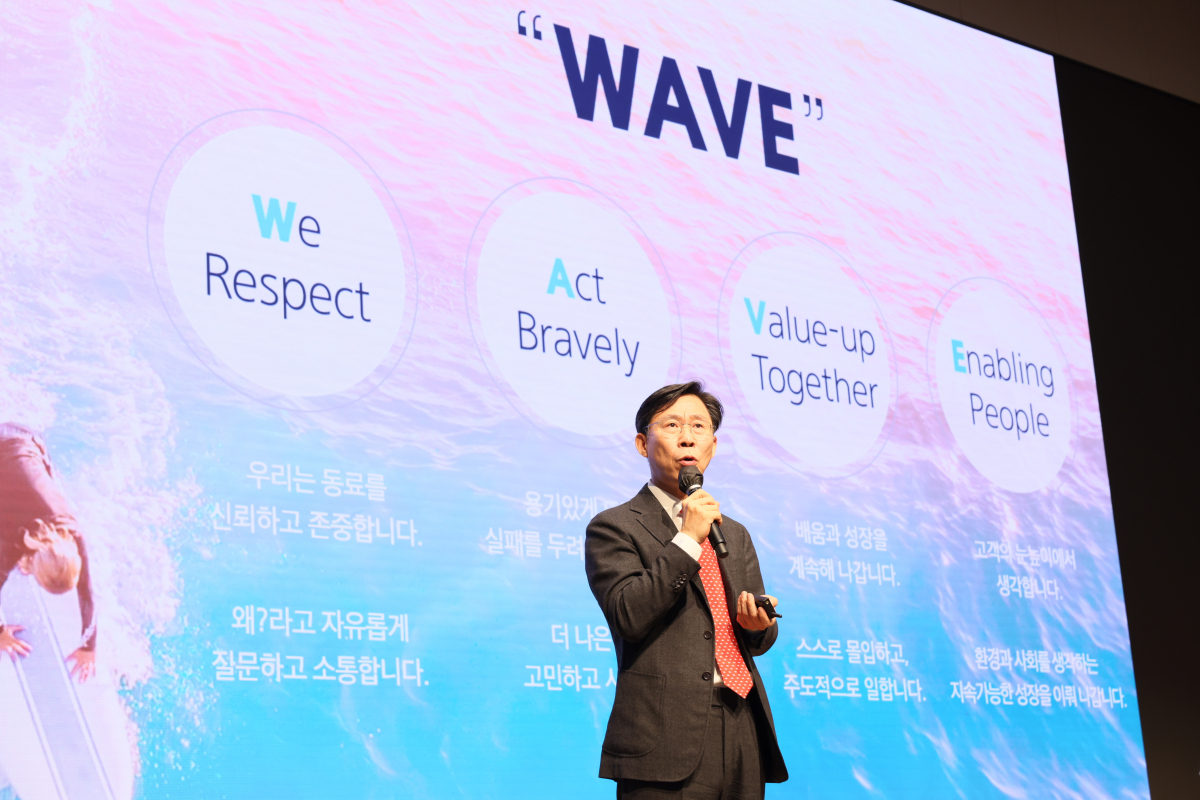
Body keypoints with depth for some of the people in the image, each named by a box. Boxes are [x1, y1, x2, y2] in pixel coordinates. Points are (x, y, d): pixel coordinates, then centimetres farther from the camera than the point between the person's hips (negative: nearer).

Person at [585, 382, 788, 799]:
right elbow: (627, 617, -12)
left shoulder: (735, 535, 21)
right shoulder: (614, 527, 2)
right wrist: (687, 540, -12)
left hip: (743, 732, 6)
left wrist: (758, 622, -3)